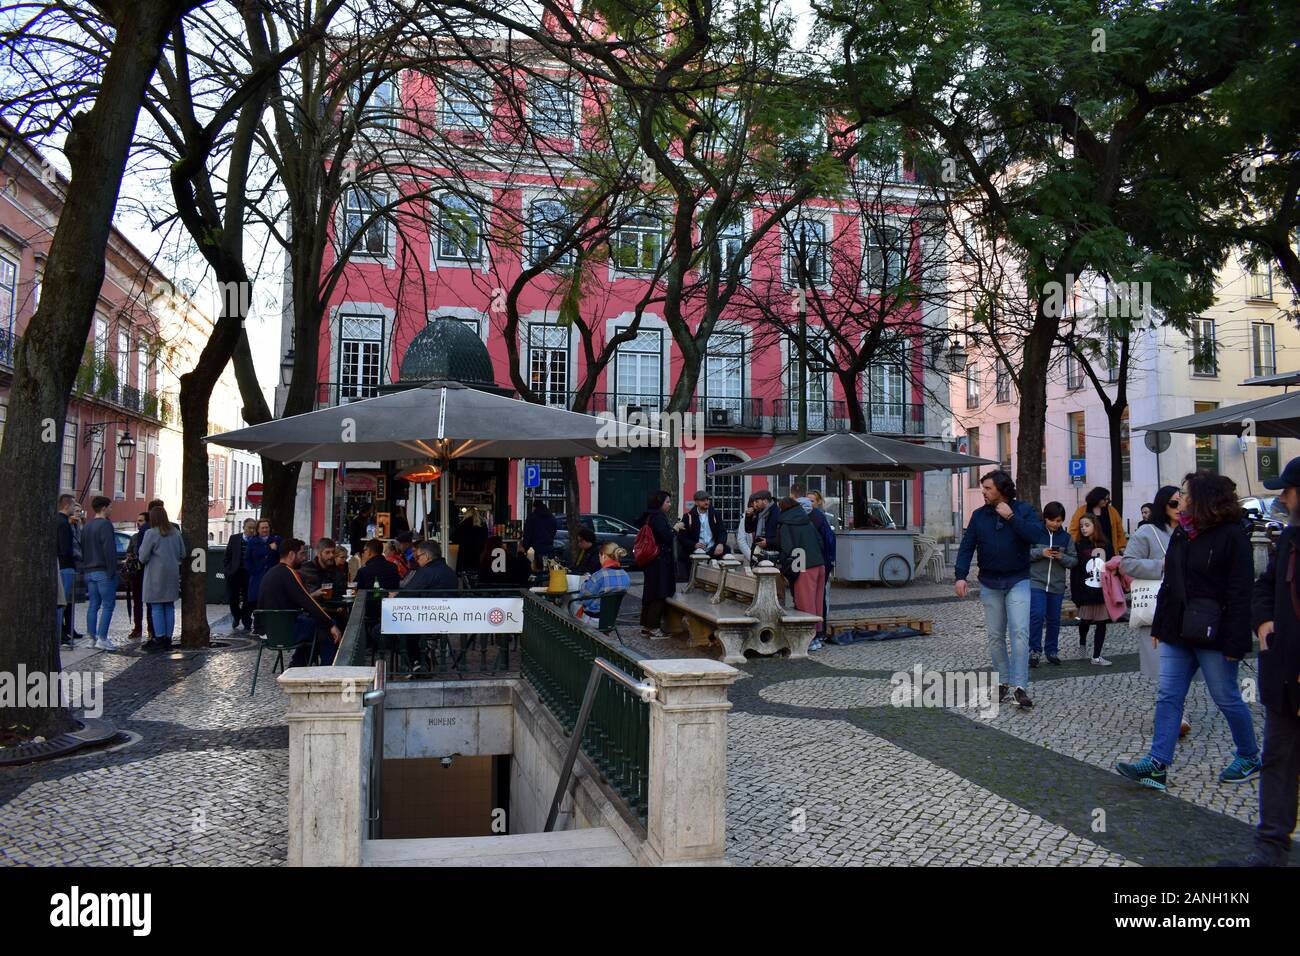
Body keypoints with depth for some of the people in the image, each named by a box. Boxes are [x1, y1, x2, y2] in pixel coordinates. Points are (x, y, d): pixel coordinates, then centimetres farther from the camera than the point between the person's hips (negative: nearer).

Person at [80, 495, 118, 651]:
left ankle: (92, 637, 11)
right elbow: (109, 549, -19)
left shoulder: (87, 526, 16)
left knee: (93, 606, 11)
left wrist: (85, 569, 21)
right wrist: (112, 570, -17)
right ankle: (102, 638, -9)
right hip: (103, 571, -8)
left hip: (89, 571, 8)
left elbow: (83, 549, 20)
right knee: (107, 605, -5)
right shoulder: (105, 524, -12)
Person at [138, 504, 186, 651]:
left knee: (157, 608, -1)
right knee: (170, 607, 9)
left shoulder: (151, 533, -11)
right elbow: (182, 554, 12)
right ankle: (168, 638, 11)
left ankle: (159, 639, -2)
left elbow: (143, 557, -9)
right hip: (172, 574, 5)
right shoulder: (175, 532, 7)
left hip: (156, 575, -5)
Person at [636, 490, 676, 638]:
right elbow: (667, 537, -23)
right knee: (659, 594, -5)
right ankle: (653, 628, -3)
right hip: (660, 561, -10)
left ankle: (645, 626, 18)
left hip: (651, 561, 10)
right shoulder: (659, 517, -17)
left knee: (650, 593, 13)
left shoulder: (649, 516, 11)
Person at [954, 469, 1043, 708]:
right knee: (995, 636, 7)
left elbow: (1036, 536, -17)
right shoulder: (979, 515, 4)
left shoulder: (1024, 510, -2)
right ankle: (1004, 682, 18)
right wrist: (960, 575, -11)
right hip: (989, 584, 3)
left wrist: (1011, 517, -20)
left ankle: (1019, 686, -13)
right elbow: (967, 546, 0)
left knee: (1019, 632, -13)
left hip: (1018, 581, -3)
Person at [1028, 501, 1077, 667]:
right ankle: (1034, 650, -1)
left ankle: (1052, 651, 24)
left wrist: (1062, 557, -14)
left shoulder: (1066, 537, 5)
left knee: (1054, 619, 11)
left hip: (1057, 585, 3)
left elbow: (1074, 561, 5)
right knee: (1037, 615, -13)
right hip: (1036, 582, -3)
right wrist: (1040, 553, -18)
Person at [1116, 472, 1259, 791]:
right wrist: (1159, 626, 14)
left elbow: (1240, 593, -15)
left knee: (1227, 699, 7)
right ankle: (1157, 764, 3)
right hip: (1178, 632, 7)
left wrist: (1235, 641, -18)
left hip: (1212, 634, -7)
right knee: (1168, 696, 3)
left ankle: (1249, 758, 28)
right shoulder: (1181, 533, 11)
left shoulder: (1231, 535, -12)